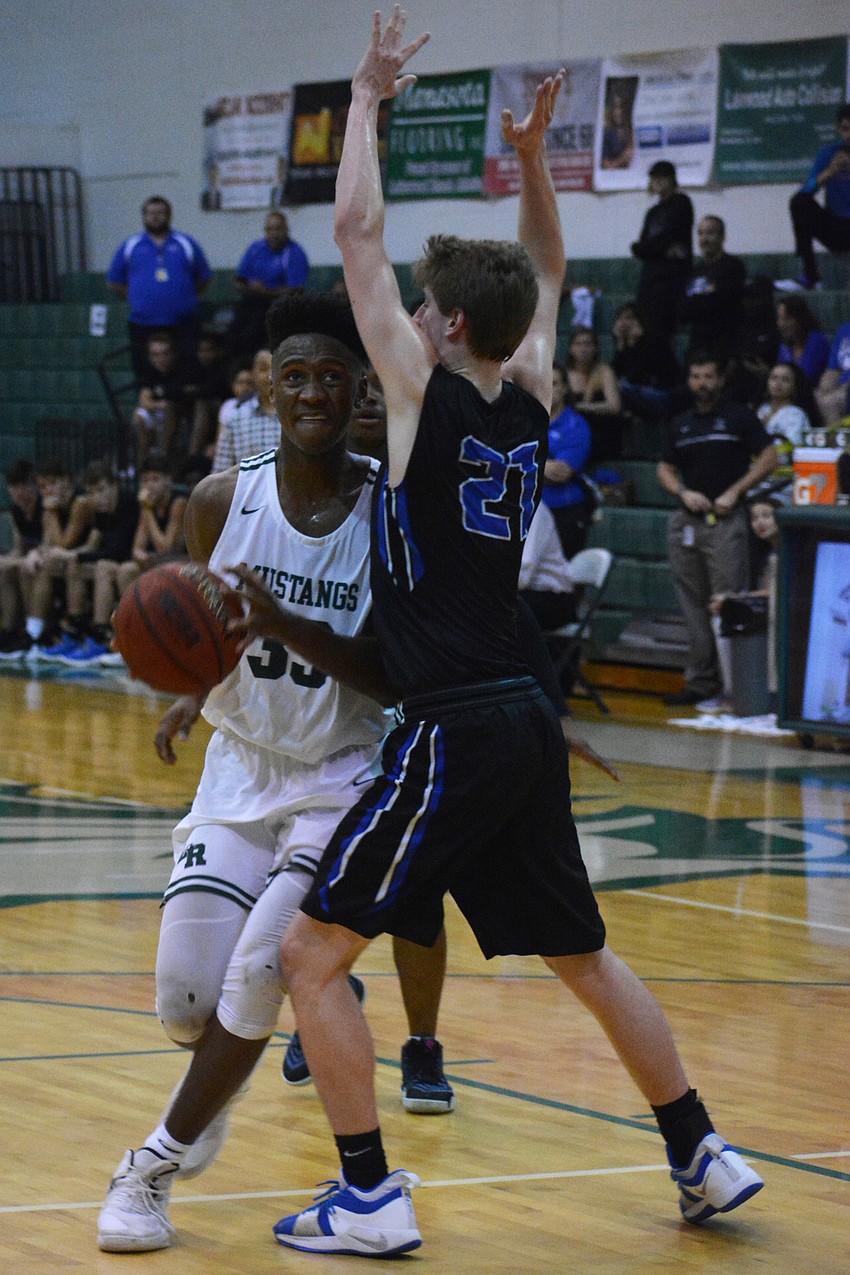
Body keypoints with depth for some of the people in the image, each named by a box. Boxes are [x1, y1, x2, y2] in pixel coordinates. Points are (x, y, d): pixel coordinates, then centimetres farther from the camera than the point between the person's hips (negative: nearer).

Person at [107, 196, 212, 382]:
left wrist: (183, 295, 5)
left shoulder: (186, 244, 12)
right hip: (143, 324, 1)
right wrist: (137, 296, 5)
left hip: (182, 325, 0)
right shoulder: (130, 246, 12)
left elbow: (204, 280, 15)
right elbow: (114, 283, 15)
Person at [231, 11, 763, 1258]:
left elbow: (357, 232, -3)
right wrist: (533, 156, 19)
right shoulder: (530, 403, 8)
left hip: (453, 731, -8)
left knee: (315, 948, 0)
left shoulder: (427, 393, -9)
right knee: (583, 954, 19)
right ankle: (705, 1156, 23)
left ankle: (372, 1197, -2)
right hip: (526, 722, 8)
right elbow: (544, 275, 27)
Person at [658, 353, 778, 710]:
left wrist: (733, 492, -9)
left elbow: (769, 458, -2)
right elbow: (665, 470, 19)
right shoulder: (681, 424, 16)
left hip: (726, 521, -5)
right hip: (687, 521, 5)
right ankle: (700, 682, 11)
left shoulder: (739, 417, 2)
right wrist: (684, 493, -2)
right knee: (693, 606, 7)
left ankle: (731, 683, -10)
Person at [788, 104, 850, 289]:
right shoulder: (829, 153, 1)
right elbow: (805, 192, -9)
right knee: (799, 202, -22)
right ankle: (810, 275, -22)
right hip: (834, 229, 3)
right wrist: (828, 173, -25)